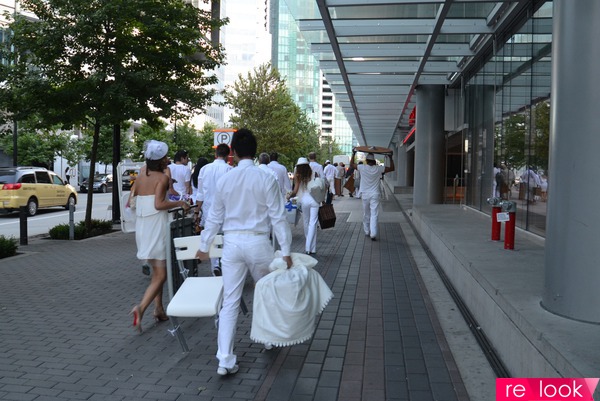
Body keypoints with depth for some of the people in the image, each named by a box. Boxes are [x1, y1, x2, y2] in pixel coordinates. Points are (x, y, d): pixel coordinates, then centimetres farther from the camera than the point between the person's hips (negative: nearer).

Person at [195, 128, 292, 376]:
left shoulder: (224, 181, 0)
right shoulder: (265, 180, -8)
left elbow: (215, 218, 8)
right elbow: (278, 217, -8)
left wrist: (204, 246, 19)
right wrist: (286, 251, -3)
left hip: (232, 243, 2)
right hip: (258, 243, -2)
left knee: (230, 301, 5)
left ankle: (225, 361, 3)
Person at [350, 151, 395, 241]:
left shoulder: (362, 168, -6)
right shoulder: (378, 169, -6)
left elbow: (351, 164, 10)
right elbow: (392, 168, 3)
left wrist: (353, 154, 16)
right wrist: (390, 158, 9)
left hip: (365, 195, 1)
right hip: (375, 195, -1)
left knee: (366, 214, 15)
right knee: (374, 215, -4)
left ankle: (367, 232, 26)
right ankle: (373, 234, -13)